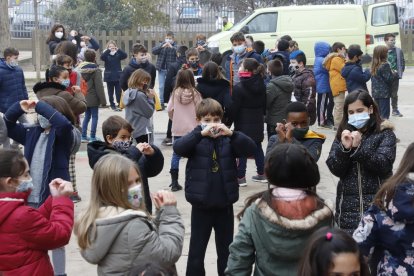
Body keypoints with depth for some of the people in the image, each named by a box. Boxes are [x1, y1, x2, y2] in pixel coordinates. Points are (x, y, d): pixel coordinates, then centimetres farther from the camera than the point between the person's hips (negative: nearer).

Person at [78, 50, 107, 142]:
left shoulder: (81, 68, 3)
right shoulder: (96, 70, -16)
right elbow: (99, 86, -16)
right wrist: (103, 100, -11)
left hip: (84, 97, 6)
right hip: (93, 98, -6)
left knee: (87, 116, 17)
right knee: (94, 116, 4)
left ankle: (83, 136, 17)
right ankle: (93, 137, 6)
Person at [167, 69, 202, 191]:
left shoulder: (175, 93, -6)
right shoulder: (195, 93, -10)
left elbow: (169, 110, -5)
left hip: (178, 129, 1)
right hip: (193, 128, -1)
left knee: (176, 155, 9)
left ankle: (174, 182, 8)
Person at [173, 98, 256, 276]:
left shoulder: (228, 140, 1)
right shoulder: (196, 140, -4)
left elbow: (251, 149, -11)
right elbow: (178, 148, -22)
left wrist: (231, 133, -25)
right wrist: (201, 133, -32)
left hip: (224, 205, 2)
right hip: (201, 206, -2)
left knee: (226, 250, 15)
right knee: (197, 251, 9)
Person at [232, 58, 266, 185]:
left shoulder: (239, 88, -17)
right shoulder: (261, 86, 3)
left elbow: (234, 108, -14)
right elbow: (264, 105, 11)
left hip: (244, 123, -7)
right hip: (257, 122, 7)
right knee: (257, 147, 16)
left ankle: (240, 177, 3)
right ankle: (261, 174, 23)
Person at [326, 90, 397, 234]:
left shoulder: (384, 134, 0)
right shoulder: (343, 134, 10)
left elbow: (383, 165, -12)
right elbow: (335, 170, 1)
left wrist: (359, 147, -21)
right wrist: (344, 148, -15)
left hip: (377, 201, -3)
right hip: (348, 203, 3)